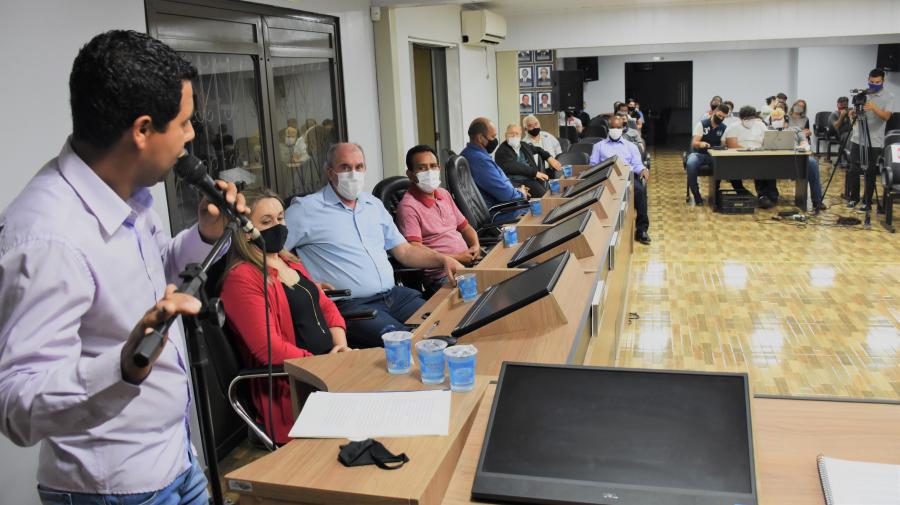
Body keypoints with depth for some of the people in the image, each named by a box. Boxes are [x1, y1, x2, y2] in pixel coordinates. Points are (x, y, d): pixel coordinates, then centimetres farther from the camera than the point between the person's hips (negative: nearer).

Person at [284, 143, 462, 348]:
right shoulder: (305, 209, 0)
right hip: (351, 306, -6)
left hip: (394, 295, 7)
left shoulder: (374, 204, 19)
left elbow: (404, 251, 21)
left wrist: (443, 259, 6)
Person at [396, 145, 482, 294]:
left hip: (469, 262, 9)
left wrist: (476, 247, 4)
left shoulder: (444, 194, 17)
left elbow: (465, 227, 26)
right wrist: (456, 258, -17)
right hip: (442, 276, -8)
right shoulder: (408, 206, -10)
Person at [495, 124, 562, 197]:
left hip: (532, 179, 7)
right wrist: (535, 172, -18)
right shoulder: (502, 151, -2)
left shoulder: (523, 145, 19)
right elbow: (513, 167, -15)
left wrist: (549, 158, 21)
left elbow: (537, 149, 39)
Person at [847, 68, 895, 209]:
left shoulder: (889, 96, -4)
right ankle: (854, 198, 19)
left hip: (874, 141, -3)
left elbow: (886, 116, -16)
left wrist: (874, 108, -33)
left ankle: (867, 201, 11)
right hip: (857, 139, 3)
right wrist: (853, 113, -11)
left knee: (870, 173, 1)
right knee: (854, 170, 5)